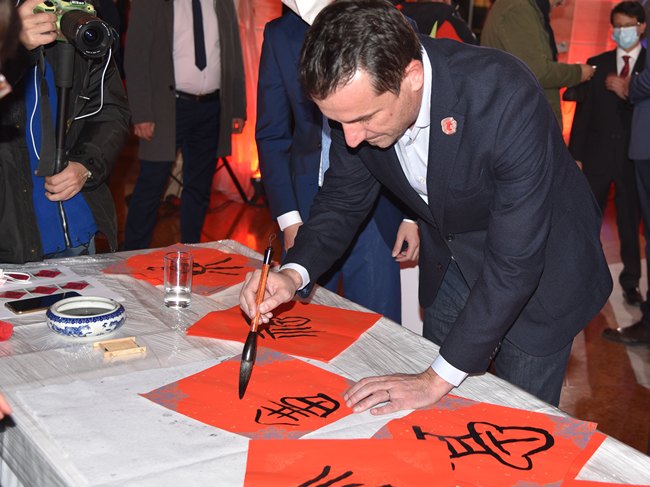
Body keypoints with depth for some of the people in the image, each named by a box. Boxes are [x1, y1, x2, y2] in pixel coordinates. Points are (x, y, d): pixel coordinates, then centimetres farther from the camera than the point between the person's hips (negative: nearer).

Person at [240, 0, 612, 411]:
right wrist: (294, 273, -23)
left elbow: (516, 260, -35)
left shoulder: (507, 97, -38)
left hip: (539, 267, -5)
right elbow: (345, 197, -5)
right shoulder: (359, 98, -21)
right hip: (450, 264, 5)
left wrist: (439, 378, -32)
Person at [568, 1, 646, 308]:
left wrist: (628, 93, -17)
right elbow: (583, 112, 4)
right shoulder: (597, 64, 8)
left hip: (633, 156, -1)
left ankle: (630, 282, 18)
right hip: (597, 154, 1)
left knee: (630, 222, 7)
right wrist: (575, 155, 0)